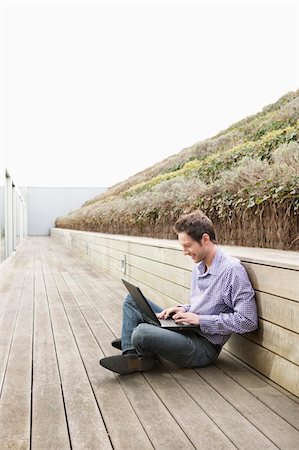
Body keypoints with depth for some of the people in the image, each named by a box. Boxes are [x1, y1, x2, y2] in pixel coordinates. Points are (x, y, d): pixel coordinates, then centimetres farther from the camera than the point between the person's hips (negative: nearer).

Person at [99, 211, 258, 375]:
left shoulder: (232, 270, -20)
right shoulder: (198, 267, 9)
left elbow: (248, 321, -23)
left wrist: (200, 319, -21)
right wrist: (183, 309, -1)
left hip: (204, 346, -9)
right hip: (187, 329, 9)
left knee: (142, 332, -30)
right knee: (133, 299, 8)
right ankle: (131, 355, -4)